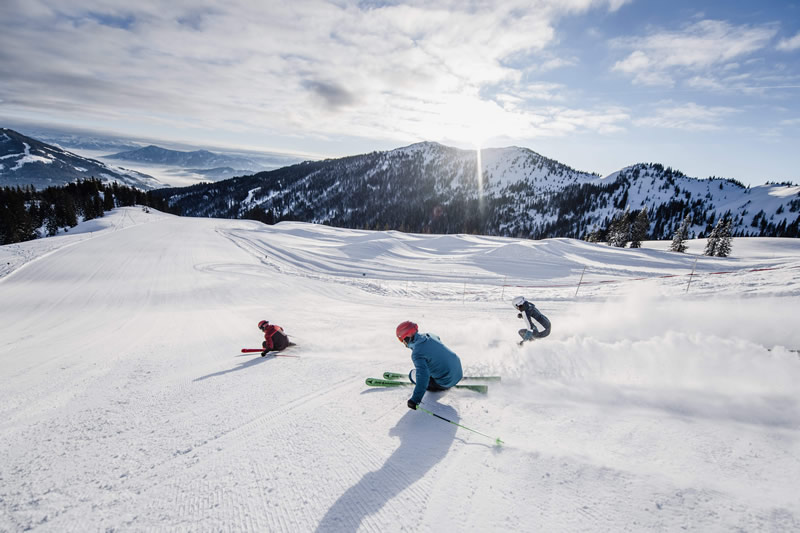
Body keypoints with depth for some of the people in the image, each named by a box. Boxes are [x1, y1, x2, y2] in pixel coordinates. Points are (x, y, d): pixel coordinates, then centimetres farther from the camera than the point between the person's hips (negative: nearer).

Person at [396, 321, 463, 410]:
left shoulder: (417, 353, -25)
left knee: (413, 374, 3)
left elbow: (423, 377, -33)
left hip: (447, 382, -7)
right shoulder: (430, 336, -2)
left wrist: (415, 400, -31)